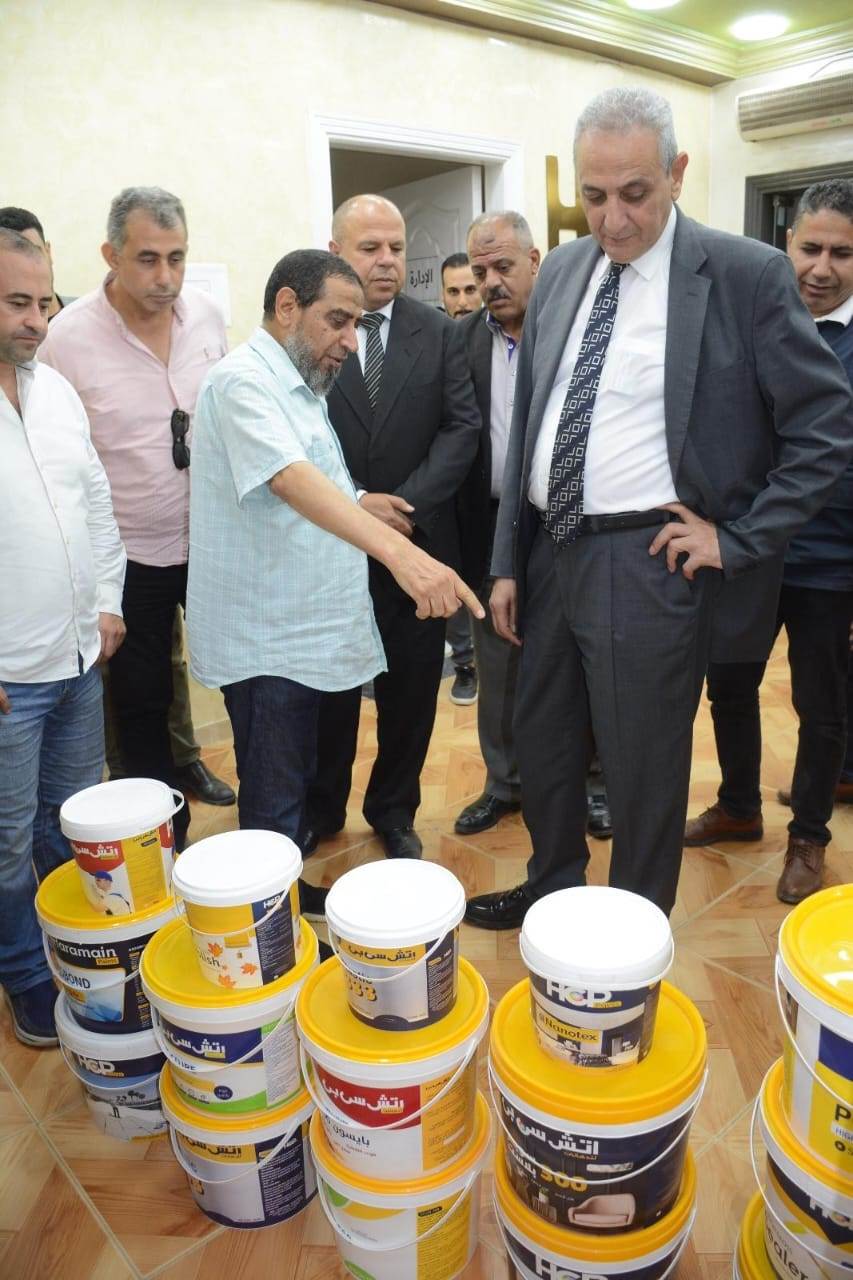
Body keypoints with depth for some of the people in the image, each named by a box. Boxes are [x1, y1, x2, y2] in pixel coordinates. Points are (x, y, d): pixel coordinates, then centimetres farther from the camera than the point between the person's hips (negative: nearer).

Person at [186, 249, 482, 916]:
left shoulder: (300, 384, 15)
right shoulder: (244, 380, -17)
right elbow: (292, 481, -35)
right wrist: (399, 550, -47)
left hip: (304, 627, 9)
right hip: (263, 636, -9)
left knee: (296, 781, 20)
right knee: (274, 800, 3)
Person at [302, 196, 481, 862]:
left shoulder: (440, 332, 5)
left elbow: (463, 426, -3)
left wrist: (407, 503, -14)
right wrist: (353, 503, -16)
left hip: (418, 538, 2)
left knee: (411, 688, 10)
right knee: (329, 685, 12)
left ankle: (394, 810, 30)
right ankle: (320, 808, 32)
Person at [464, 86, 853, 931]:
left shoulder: (748, 275, -7)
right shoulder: (560, 271, 9)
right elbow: (527, 425, 10)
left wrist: (736, 538, -10)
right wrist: (507, 564, 8)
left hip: (647, 566, -5)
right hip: (552, 549, 6)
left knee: (641, 772, 7)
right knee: (541, 747, 19)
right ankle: (553, 887, 44)